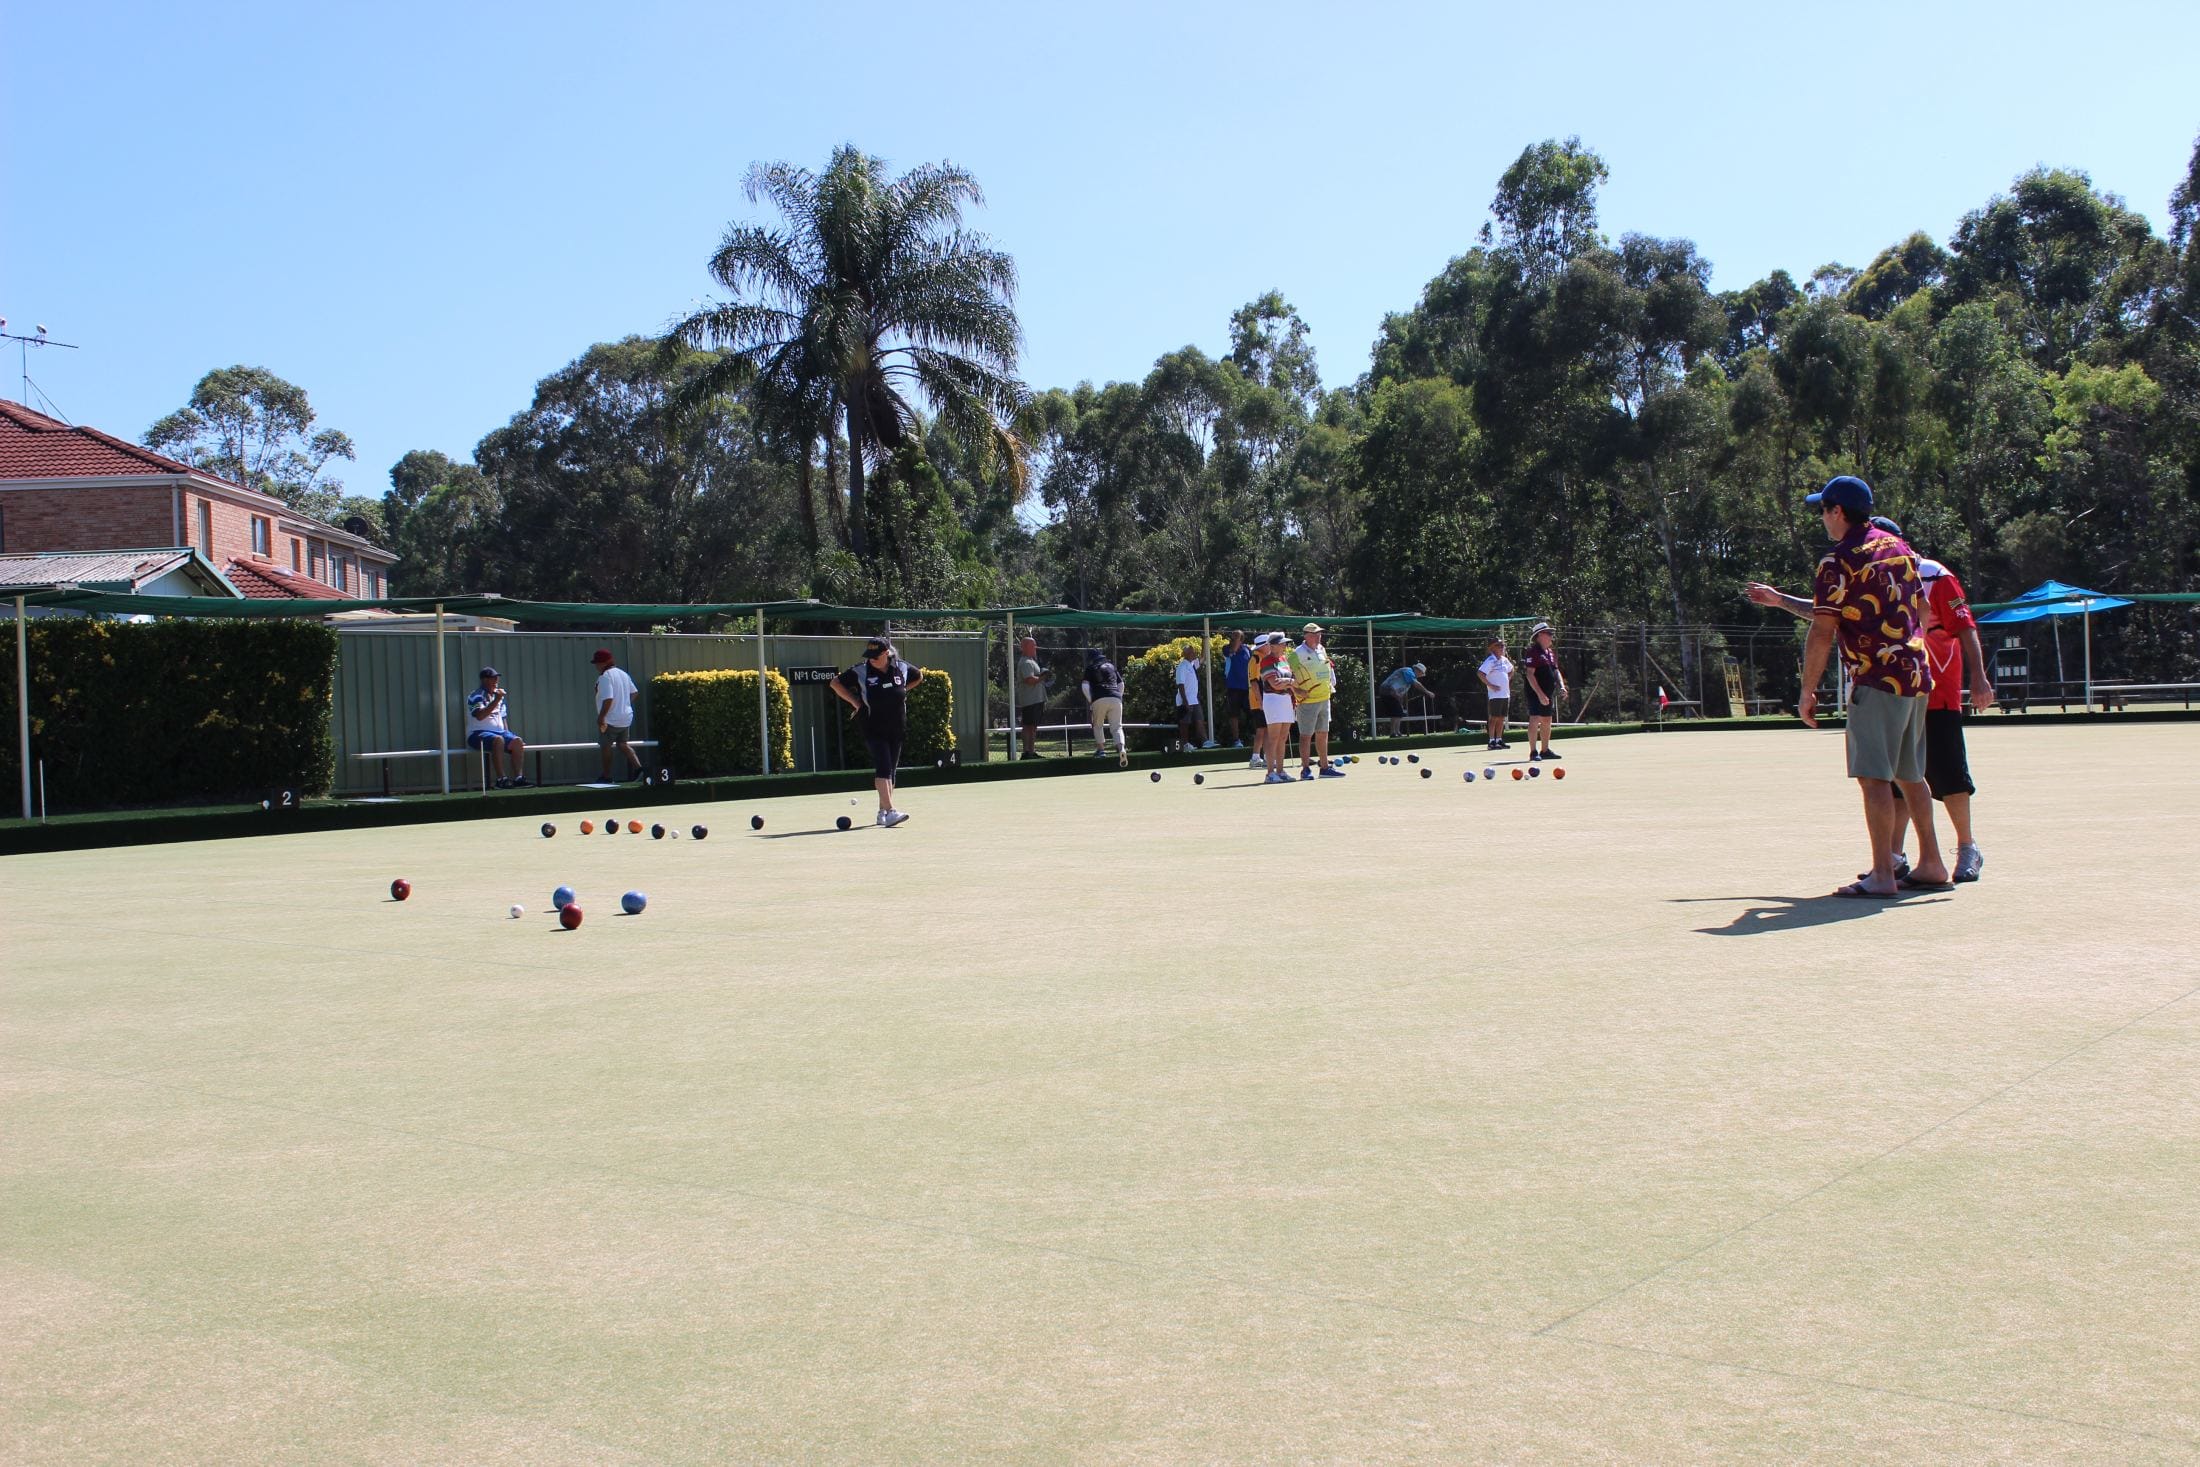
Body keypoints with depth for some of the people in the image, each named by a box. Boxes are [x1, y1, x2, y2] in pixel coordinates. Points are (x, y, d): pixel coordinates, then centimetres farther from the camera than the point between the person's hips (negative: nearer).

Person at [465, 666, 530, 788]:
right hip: (477, 734, -7)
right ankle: (501, 779, -38)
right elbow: (480, 716, -24)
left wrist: (508, 735, 12)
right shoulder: (476, 696, -7)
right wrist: (496, 701, -26)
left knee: (517, 741, -17)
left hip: (499, 731, 7)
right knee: (498, 740, -36)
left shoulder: (498, 695, 18)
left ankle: (518, 777, -21)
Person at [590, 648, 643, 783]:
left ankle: (607, 777, 14)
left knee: (605, 747, 7)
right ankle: (638, 767, -1)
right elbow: (634, 692, 16)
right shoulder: (622, 673, 9)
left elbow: (608, 699, -27)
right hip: (626, 717, 8)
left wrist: (601, 716, -21)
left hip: (610, 720, -8)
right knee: (623, 744, 17)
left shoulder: (605, 677, -19)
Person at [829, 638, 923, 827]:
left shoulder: (902, 668, -1)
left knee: (890, 771, 9)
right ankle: (889, 811, -27)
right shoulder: (860, 671, -8)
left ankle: (882, 812, 21)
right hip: (874, 731, -4)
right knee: (883, 768, -18)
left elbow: (919, 676, 21)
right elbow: (835, 683, 4)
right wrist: (855, 702, -1)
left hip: (897, 730, 4)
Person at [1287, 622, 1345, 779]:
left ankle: (1325, 767, 20)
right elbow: (1288, 674, -13)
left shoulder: (1322, 650, 11)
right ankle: (1305, 769, 0)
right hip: (1307, 701, -8)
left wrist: (1331, 686, 20)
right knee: (1306, 735, -4)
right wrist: (1296, 691, -17)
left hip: (1324, 698, 8)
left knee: (1323, 734, 13)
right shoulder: (1297, 654, -12)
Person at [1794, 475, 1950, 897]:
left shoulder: (1839, 562, -11)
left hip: (1877, 680, -9)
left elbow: (1822, 633, -13)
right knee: (1909, 775, 15)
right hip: (1916, 676, 9)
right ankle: (1931, 865, 20)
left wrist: (1808, 692, -7)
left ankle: (1882, 875, -10)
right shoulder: (1901, 549, 14)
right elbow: (1922, 611, 22)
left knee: (1873, 776, -8)